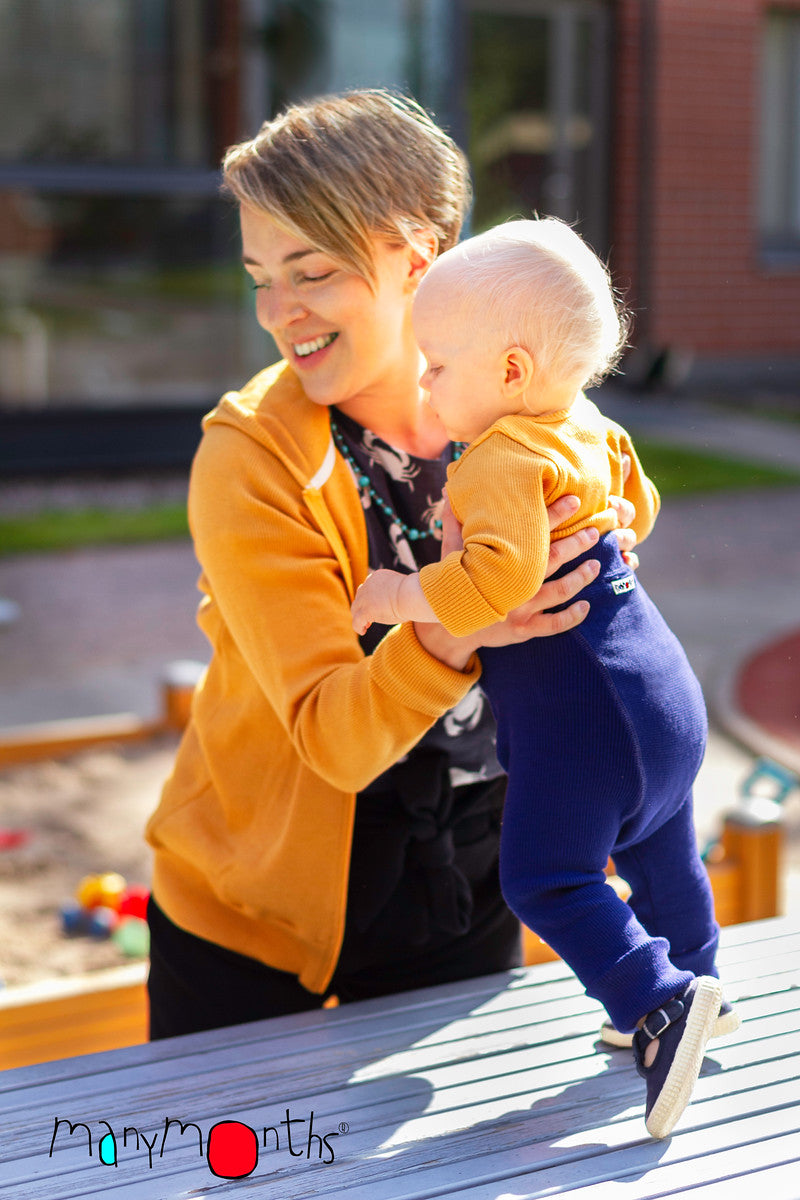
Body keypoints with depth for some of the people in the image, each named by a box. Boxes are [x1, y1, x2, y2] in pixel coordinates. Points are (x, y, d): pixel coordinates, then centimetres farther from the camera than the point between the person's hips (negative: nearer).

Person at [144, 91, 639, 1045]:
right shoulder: (247, 460, -19)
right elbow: (332, 736, -25)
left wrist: (594, 566, -15)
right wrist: (447, 634, -42)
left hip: (464, 900, 3)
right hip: (253, 904, -3)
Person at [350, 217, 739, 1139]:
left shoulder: (501, 459, -20)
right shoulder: (591, 431, 10)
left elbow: (499, 577, -33)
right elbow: (638, 509, 27)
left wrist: (389, 596, -23)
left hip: (578, 711, -10)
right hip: (659, 684, 10)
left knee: (544, 875, -8)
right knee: (659, 853, 24)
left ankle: (661, 1002, -11)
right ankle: (696, 989, 40)